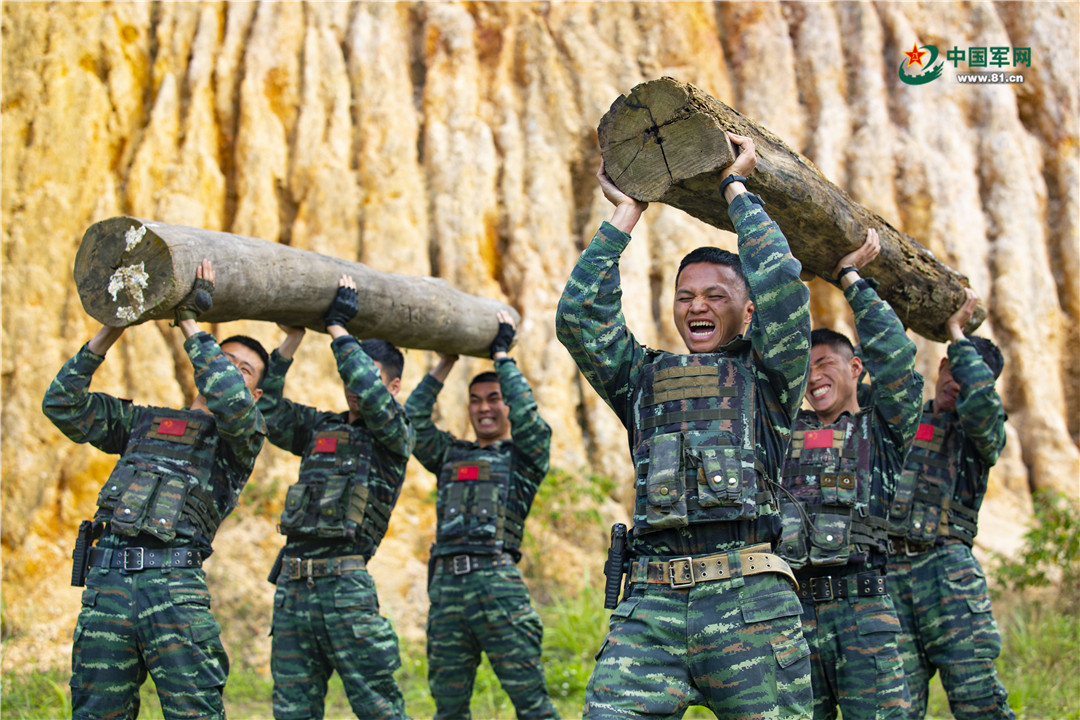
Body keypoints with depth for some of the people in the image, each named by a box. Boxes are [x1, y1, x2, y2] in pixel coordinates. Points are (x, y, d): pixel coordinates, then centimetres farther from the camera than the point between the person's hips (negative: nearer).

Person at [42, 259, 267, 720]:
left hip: (174, 582, -4)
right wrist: (105, 337, 13)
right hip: (106, 579, 4)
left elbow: (232, 402, -12)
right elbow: (63, 406, 22)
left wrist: (191, 327, -5)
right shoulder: (144, 421, 25)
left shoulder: (242, 438, 11)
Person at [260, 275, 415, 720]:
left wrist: (338, 327, -8)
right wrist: (291, 341, 11)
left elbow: (371, 397, -16)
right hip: (292, 585, 6)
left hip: (345, 585, -6)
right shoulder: (321, 428, 20)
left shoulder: (395, 438, 2)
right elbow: (269, 412, 15)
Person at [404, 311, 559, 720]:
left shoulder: (524, 456, 12)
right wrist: (446, 363, 19)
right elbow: (413, 419, 17)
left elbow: (526, 414, -5)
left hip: (497, 579, -4)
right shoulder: (451, 455, 24)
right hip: (445, 584, 5)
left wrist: (501, 353, 6)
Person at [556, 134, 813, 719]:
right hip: (650, 606, 2)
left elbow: (781, 284, 0)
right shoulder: (644, 378, 23)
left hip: (749, 603, -2)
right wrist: (625, 214, 15)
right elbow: (578, 316, 11)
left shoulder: (766, 375, 15)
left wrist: (735, 188, 13)